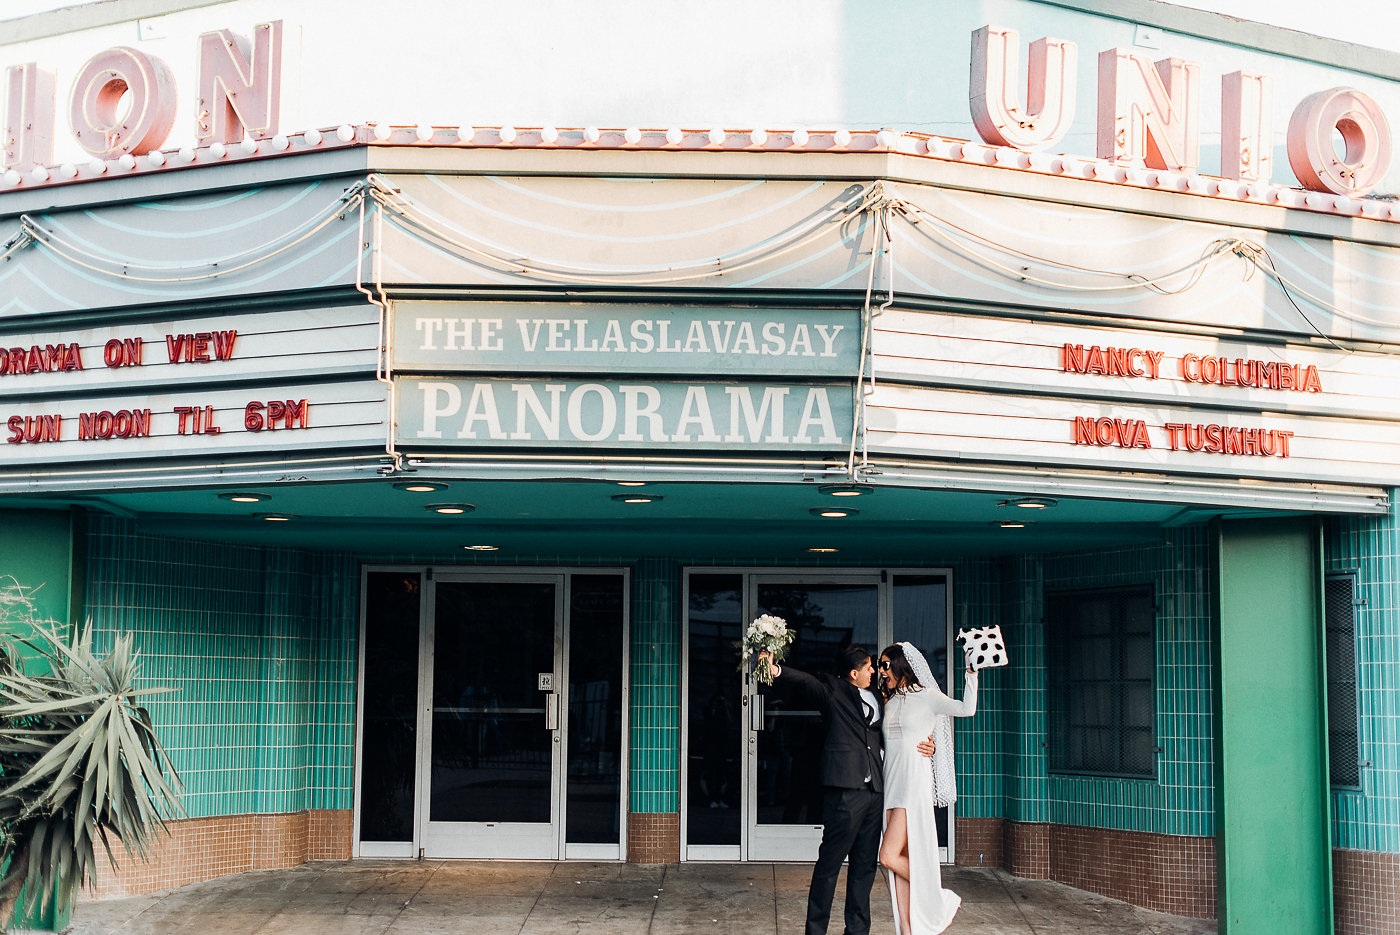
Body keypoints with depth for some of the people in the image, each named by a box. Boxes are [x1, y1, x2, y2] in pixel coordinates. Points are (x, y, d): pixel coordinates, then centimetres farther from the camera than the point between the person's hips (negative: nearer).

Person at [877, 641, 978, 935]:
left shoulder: (926, 696, -1)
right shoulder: (890, 702, 18)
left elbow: (966, 708, -12)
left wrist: (971, 671, -15)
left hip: (915, 784, -6)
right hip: (891, 785, 7)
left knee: (889, 857, -16)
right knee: (900, 862, 1)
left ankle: (941, 899, 4)